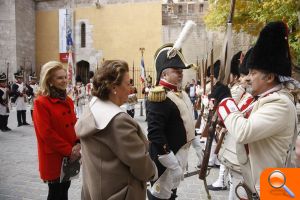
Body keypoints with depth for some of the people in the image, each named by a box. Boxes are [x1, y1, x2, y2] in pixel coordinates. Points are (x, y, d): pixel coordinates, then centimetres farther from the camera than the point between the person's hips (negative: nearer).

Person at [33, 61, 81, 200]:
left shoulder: (68, 101, 8)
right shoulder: (41, 102, -14)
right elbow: (46, 133, -20)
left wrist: (78, 144, -7)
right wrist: (68, 150, -18)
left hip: (70, 155, 7)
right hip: (54, 156, -7)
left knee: (65, 188, 18)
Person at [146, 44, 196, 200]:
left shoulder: (180, 93, 8)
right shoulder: (160, 98, -23)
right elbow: (155, 134, -30)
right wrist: (172, 164, -27)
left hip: (180, 153, 9)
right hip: (167, 157, -9)